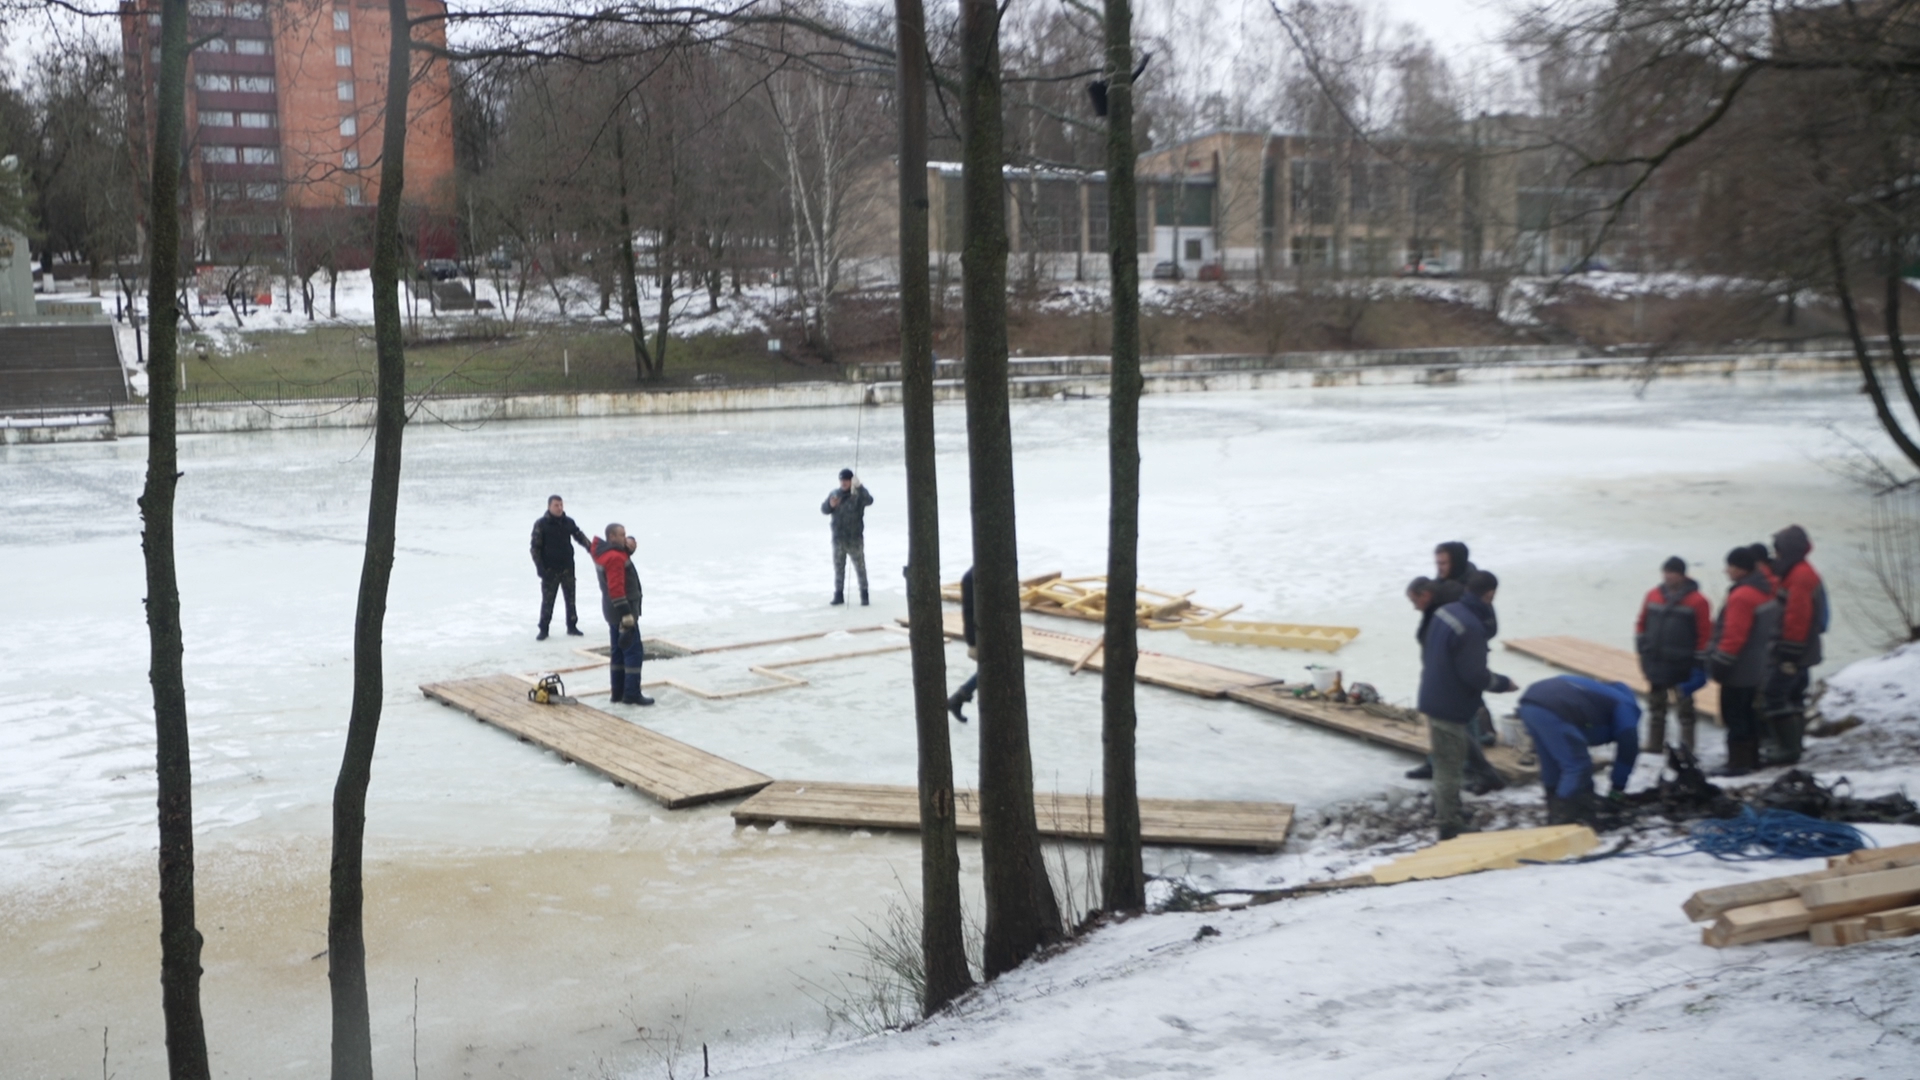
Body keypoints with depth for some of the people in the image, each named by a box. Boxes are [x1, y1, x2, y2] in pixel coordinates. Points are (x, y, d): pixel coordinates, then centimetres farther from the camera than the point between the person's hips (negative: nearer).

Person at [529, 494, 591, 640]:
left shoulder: (569, 522, 4)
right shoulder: (541, 524, -7)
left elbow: (580, 536, 5)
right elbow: (535, 547, -7)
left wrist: (590, 548, -14)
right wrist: (540, 567, -13)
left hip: (567, 568, 4)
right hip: (550, 569, -3)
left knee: (571, 598, 10)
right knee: (547, 600, 1)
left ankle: (572, 626, 21)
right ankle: (543, 629, 9)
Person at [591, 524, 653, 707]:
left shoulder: (603, 550, 9)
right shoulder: (615, 558, -21)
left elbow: (626, 549, 23)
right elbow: (616, 589, -26)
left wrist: (630, 543, -3)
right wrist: (626, 615, -26)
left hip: (613, 611, 10)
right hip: (623, 611, -10)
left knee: (619, 651, 15)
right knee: (634, 652, -6)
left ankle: (618, 692, 19)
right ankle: (632, 694, -4)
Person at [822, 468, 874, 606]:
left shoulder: (858, 493, -6)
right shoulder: (834, 493, 7)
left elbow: (869, 501, -27)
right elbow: (824, 509, 6)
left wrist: (859, 487, -41)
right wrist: (830, 505, -17)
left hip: (855, 538, -4)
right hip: (838, 538, 4)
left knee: (860, 566, -1)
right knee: (838, 567, 10)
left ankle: (864, 595, 5)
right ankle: (839, 595, 17)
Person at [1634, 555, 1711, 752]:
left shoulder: (1696, 601, -11)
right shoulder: (1653, 595, 3)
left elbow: (1704, 634, -9)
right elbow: (1642, 623, 11)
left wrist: (1700, 664, -10)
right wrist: (1642, 650, 8)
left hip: (1681, 667, -5)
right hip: (1655, 662, 5)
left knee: (1684, 707, 6)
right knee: (1656, 705, 16)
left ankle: (1686, 746, 14)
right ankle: (1654, 743, 27)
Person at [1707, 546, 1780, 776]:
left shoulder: (1741, 597, -22)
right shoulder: (1765, 591, 10)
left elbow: (1733, 635, -25)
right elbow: (1770, 628, 19)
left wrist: (1721, 662, -18)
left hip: (1738, 671, -10)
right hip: (1756, 668, 10)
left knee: (1734, 714, -4)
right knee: (1749, 713, 18)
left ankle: (1739, 761, -2)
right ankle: (1751, 757, 25)